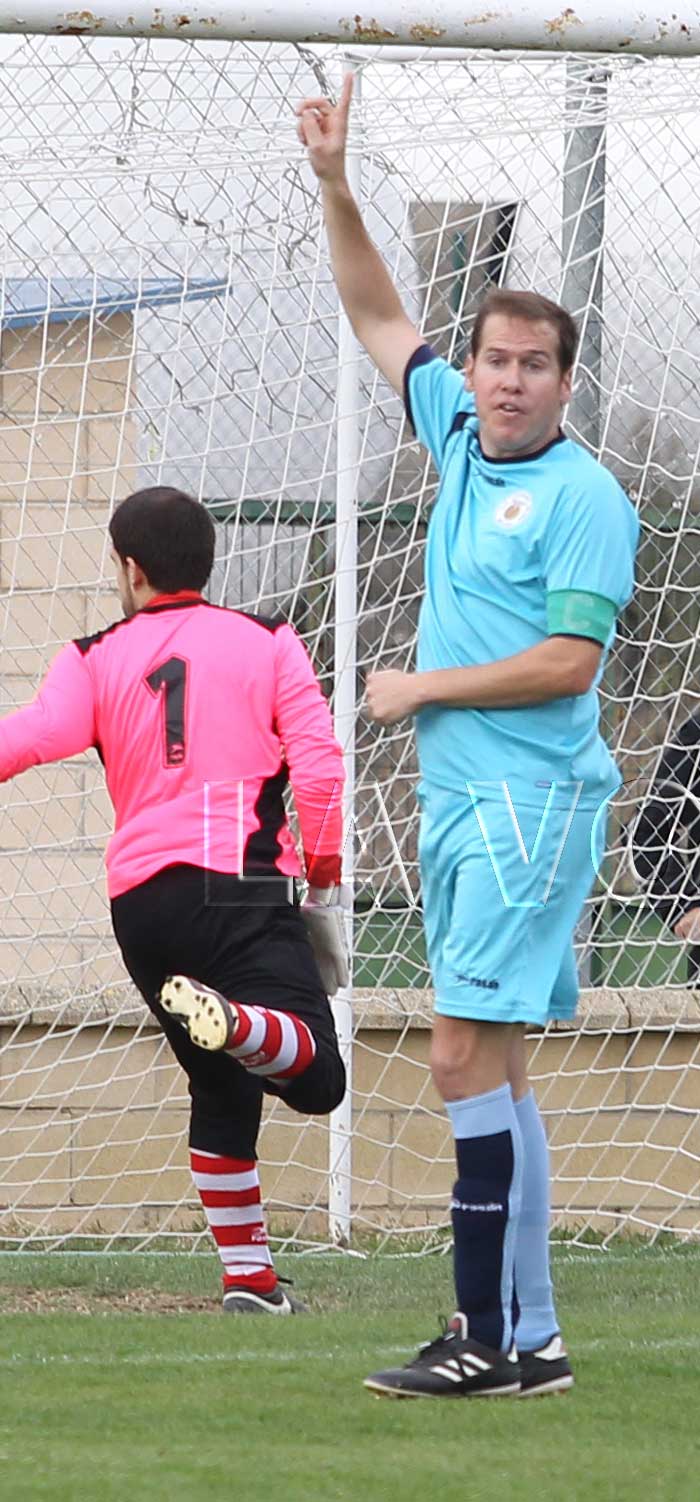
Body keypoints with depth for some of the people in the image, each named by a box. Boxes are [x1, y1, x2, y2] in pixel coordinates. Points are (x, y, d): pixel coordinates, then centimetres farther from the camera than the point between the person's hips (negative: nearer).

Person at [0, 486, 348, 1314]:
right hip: (241, 885, -3)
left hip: (139, 901, 3)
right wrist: (325, 883, 7)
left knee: (222, 1089, 18)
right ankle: (231, 1021, -45)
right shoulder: (267, 642, 10)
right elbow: (318, 759, 1)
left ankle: (247, 1276, 16)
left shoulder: (94, 659, 12)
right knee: (317, 1078, -14)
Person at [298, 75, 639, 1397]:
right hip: (460, 798, 9)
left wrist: (421, 688, -7)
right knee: (487, 1068, 8)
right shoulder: (460, 442, 13)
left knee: (466, 1055, -14)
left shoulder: (583, 495, -9)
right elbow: (380, 320, 24)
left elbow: (568, 660, -16)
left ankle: (505, 1341, -16)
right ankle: (513, 1332, 10)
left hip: (528, 800, -9)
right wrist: (335, 186, 16)